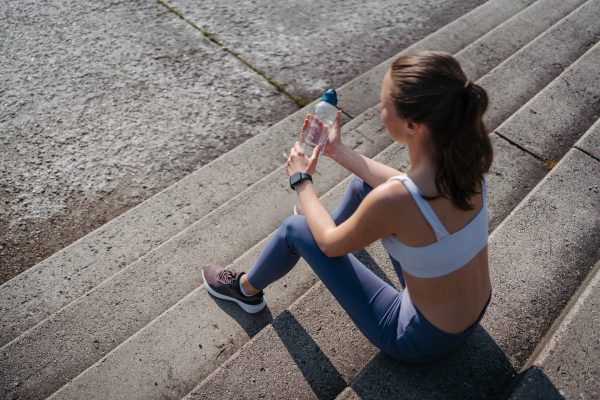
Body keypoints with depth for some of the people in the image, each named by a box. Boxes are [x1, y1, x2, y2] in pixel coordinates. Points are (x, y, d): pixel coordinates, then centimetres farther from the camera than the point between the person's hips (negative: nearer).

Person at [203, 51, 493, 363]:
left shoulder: (391, 201, -37)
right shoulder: (464, 156, -16)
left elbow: (330, 244, -16)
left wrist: (302, 180, -1)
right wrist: (339, 151, 8)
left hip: (424, 341, -6)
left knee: (295, 230, -1)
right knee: (365, 182, 13)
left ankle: (247, 290, 30)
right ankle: (337, 222, 48)